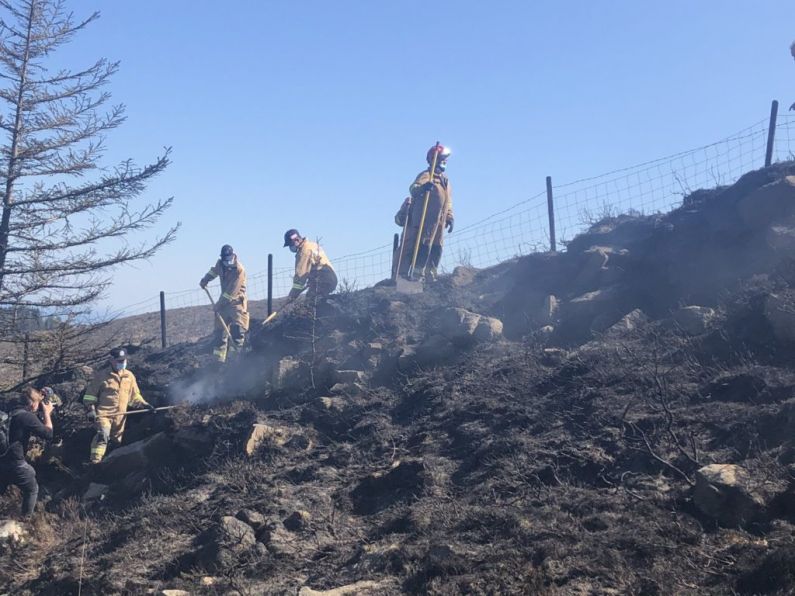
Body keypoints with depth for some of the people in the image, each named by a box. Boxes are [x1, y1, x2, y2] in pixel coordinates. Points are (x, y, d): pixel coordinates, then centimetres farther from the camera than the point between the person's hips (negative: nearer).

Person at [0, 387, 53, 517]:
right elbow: (48, 434, -13)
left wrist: (43, 414, 14)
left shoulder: (15, 413, 12)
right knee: (32, 490, 14)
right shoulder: (28, 416, -16)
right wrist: (47, 413, -4)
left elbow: (35, 431, 23)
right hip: (15, 462, -8)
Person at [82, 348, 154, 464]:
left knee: (116, 441, 13)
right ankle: (95, 461, -26)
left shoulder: (129, 376, 8)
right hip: (103, 413, -5)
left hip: (120, 415, 5)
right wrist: (90, 409, -11)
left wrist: (145, 405, 3)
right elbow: (90, 394, -1)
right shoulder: (101, 375, -5)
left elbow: (134, 396, 16)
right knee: (103, 435, -26)